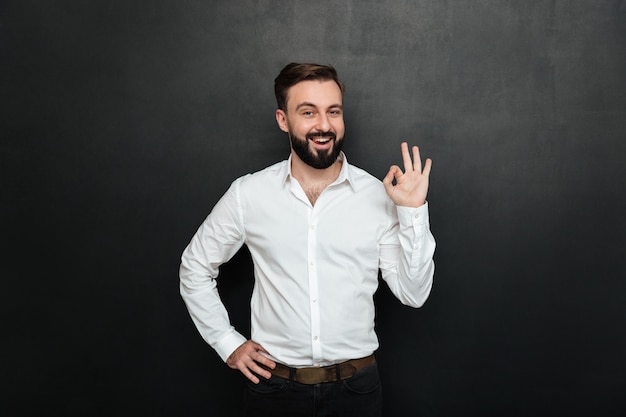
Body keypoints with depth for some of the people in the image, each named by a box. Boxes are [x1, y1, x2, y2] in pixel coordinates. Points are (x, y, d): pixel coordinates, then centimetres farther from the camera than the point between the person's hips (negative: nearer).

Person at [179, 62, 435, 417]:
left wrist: (413, 212, -15)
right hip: (275, 384, 0)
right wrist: (228, 343, 2)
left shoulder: (378, 195, -7)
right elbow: (196, 268, 7)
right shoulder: (248, 195, -6)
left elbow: (413, 294, -6)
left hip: (356, 386, 0)